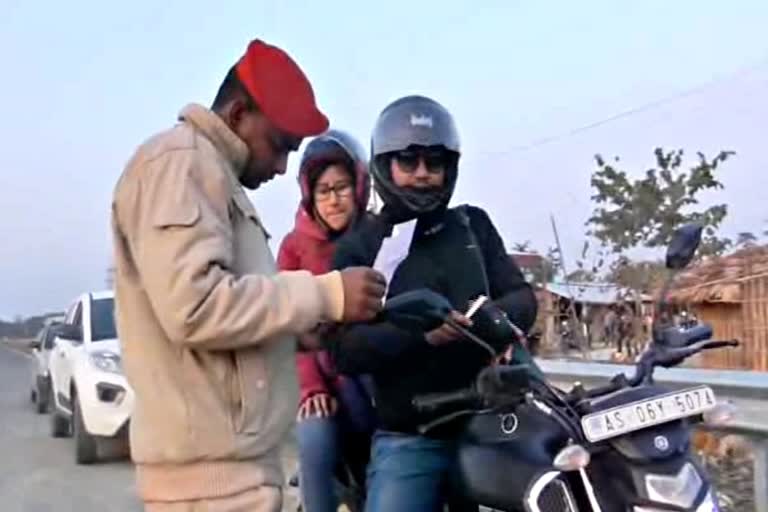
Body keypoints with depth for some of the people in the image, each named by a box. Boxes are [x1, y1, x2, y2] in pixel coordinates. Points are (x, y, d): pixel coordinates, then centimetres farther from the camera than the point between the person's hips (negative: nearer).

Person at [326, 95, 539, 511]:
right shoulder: (360, 246, 3)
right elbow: (343, 347, -8)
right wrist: (418, 333, -26)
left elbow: (522, 297, 8)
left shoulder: (474, 225, 14)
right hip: (410, 441, -3)